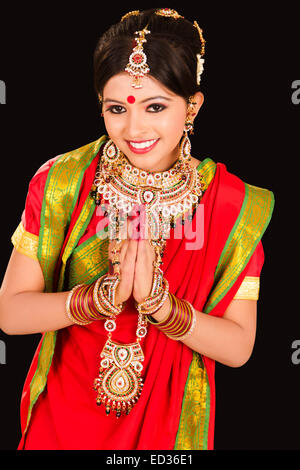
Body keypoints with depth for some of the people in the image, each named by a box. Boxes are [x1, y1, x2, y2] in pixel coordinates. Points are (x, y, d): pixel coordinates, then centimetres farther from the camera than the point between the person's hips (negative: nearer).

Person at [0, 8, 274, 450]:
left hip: (168, 425, 0)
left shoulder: (234, 205, -13)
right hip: (63, 417, 1)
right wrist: (104, 296, -27)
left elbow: (238, 347, -12)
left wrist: (159, 302, -28)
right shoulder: (61, 183, -13)